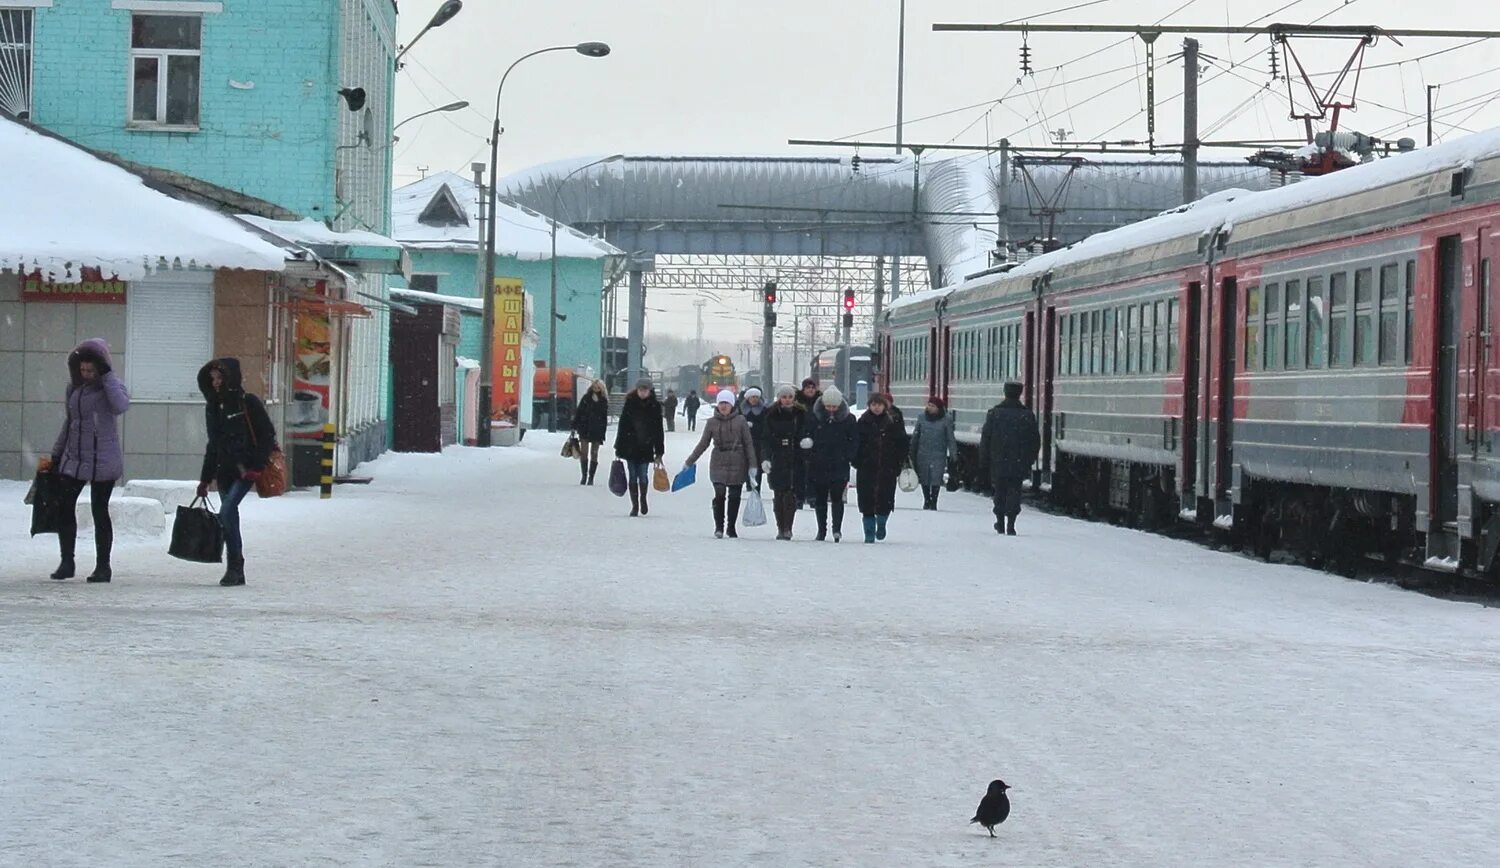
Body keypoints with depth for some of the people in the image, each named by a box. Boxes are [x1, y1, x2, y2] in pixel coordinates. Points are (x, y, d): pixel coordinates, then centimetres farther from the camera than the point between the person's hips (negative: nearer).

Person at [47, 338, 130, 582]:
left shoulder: (112, 384, -6)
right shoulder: (74, 387, 9)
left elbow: (121, 406, -29)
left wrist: (107, 374, -25)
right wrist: (57, 453, 19)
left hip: (103, 460, -5)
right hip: (74, 458, 5)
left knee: (99, 511, 0)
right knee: (64, 507, -1)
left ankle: (103, 566, 11)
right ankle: (67, 562, 10)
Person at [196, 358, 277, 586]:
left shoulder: (248, 403, -5)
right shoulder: (213, 408, 13)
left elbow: (267, 435, -8)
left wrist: (257, 467, -16)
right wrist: (205, 479, 19)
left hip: (246, 470, -7)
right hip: (225, 471, 7)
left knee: (227, 512, -19)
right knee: (228, 517, 6)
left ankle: (234, 566, -13)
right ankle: (237, 570, 14)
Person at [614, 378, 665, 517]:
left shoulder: (655, 406, 0)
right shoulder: (630, 403, 0)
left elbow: (658, 429, 3)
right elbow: (622, 425, 2)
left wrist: (659, 451, 1)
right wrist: (619, 447, 0)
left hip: (646, 447, -1)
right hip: (630, 446, 1)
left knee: (643, 476, -3)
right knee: (633, 477, 3)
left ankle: (643, 499, 24)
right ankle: (634, 506, 12)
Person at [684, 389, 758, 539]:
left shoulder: (740, 420, 2)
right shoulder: (712, 422, 6)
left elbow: (748, 443, 4)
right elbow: (703, 444, 13)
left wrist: (752, 464, -2)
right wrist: (689, 462, 13)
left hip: (737, 464, 0)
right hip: (718, 463, 0)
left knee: (734, 497, 3)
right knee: (719, 495, -12)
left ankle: (731, 528, 17)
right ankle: (719, 527, 0)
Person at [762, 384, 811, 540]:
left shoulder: (801, 414, 6)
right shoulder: (772, 415, 5)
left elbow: (807, 432, 13)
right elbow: (766, 439, 4)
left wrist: (807, 440, -11)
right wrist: (765, 458, -8)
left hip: (796, 462, 0)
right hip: (777, 461, 0)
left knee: (791, 495, -7)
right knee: (779, 495, 0)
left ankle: (787, 528, -4)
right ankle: (780, 528, 8)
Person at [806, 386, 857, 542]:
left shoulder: (848, 419, 0)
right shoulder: (815, 417, 2)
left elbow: (854, 441, 5)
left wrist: (846, 456, -6)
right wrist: (811, 455, -3)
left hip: (839, 466, -2)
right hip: (818, 465, 2)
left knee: (837, 498, -11)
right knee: (820, 499, 8)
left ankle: (837, 528, -7)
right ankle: (821, 529, 17)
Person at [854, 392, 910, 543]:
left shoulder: (894, 422, 3)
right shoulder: (863, 422, 5)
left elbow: (903, 443, 6)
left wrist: (900, 462, -1)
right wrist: (857, 462, -3)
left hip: (888, 468, -1)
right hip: (866, 468, 1)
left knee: (886, 499, -3)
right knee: (867, 501, -2)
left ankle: (881, 523, 25)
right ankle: (869, 533, 7)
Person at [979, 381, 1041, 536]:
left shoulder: (994, 413, 0)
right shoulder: (1028, 415, 0)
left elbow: (985, 440, 2)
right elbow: (1035, 441, 5)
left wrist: (983, 464, 7)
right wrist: (1029, 461, 16)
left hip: (997, 464, 0)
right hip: (1019, 464, 0)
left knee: (999, 493, 13)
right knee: (1014, 493, 1)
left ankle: (1000, 523, 17)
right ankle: (1010, 524, -11)